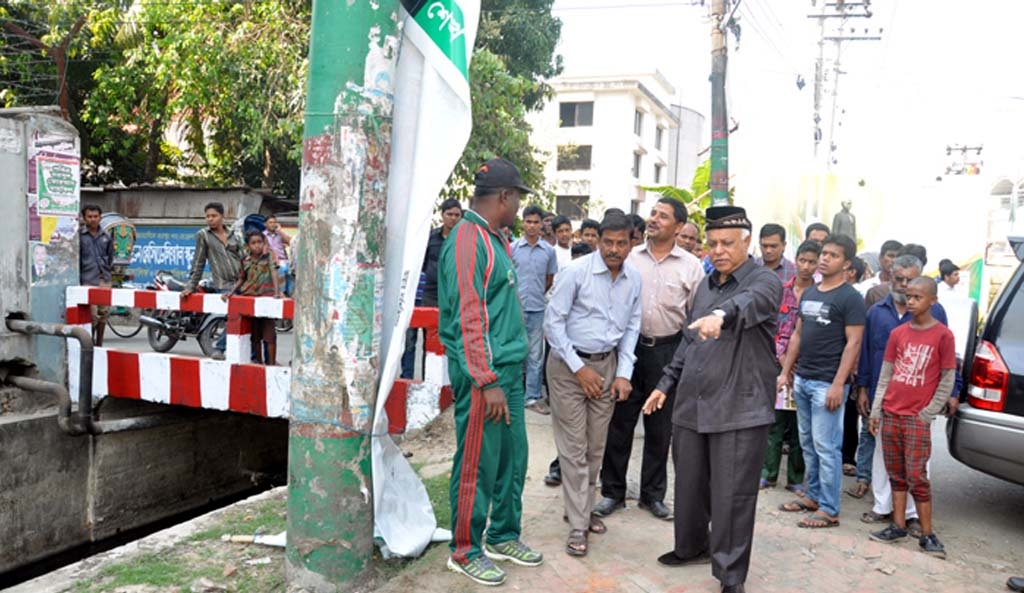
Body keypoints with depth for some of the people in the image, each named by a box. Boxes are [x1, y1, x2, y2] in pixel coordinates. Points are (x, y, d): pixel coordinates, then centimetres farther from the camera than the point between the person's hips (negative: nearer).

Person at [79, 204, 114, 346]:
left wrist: (108, 268, 13)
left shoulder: (106, 236, 12)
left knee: (104, 313, 8)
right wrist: (78, 280, -2)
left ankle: (99, 344, 20)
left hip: (104, 280, 5)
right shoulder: (79, 236, -1)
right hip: (88, 281, -5)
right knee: (92, 314, -10)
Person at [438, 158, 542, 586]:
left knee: (512, 457, 17)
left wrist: (509, 370, 19)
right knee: (477, 463, 2)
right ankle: (465, 551, 17)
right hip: (483, 373, -9)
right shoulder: (468, 239, -15)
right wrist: (488, 381, -21)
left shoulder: (496, 238, 14)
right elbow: (469, 317, -20)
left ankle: (504, 536, 32)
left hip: (508, 368, 9)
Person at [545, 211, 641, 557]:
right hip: (569, 363, -5)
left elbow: (631, 327, 10)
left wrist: (624, 373, 1)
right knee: (574, 447, -3)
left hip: (607, 364, 5)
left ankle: (583, 508, 29)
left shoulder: (634, 279, 1)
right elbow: (553, 322, -11)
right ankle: (578, 524, 5)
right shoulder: (576, 272, -14)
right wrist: (579, 368, -12)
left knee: (596, 445, 12)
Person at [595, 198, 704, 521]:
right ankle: (612, 491, 19)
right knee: (620, 421, 6)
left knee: (660, 427, 10)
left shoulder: (691, 266, 1)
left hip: (669, 351, 0)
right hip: (629, 346, 0)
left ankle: (653, 493, 25)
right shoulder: (629, 257, 2)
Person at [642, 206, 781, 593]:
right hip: (690, 405, 7)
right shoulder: (705, 285, 15)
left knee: (732, 497, -1)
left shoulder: (764, 281, -7)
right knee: (689, 486, 17)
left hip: (740, 411, -7)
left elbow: (751, 302, -33)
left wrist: (722, 314, -53)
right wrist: (666, 384, 17)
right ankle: (692, 547, 39)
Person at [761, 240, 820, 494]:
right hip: (778, 363, 1)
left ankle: (795, 478, 17)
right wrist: (781, 355, -5)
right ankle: (768, 473, 17)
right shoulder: (780, 290, 5)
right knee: (775, 421, 5)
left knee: (799, 426, 6)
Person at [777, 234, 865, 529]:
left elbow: (853, 343, -12)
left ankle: (829, 509, 4)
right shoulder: (808, 294, 15)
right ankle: (814, 495, 26)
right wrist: (786, 371, 15)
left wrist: (838, 384, -18)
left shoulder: (850, 298, -7)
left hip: (826, 383, -7)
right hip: (802, 380, 7)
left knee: (826, 447, -4)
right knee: (808, 443, 14)